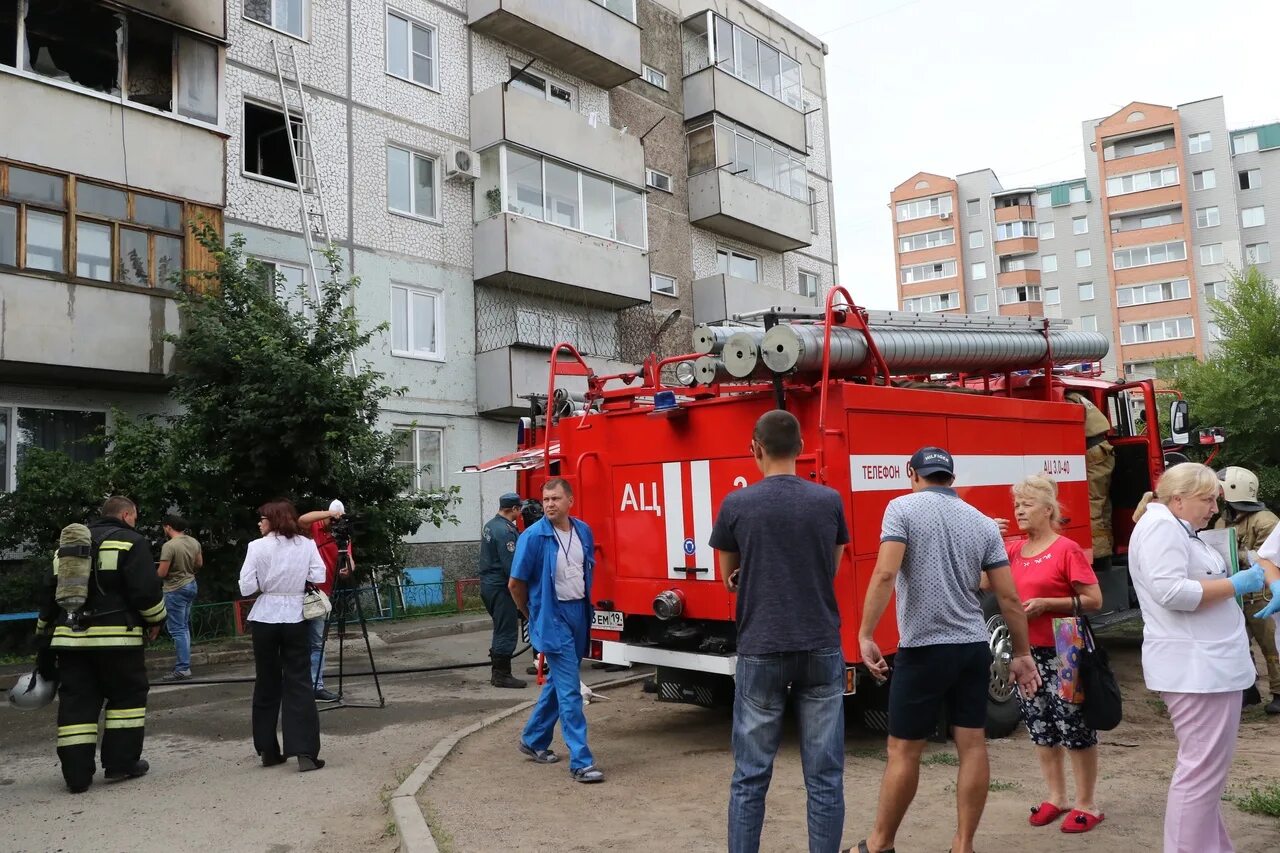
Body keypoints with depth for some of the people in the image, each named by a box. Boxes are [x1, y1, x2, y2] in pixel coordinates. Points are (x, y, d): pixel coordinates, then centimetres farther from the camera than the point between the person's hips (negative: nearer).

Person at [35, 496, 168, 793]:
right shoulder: (131, 542, -4)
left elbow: (51, 592, 21)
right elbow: (146, 589, -12)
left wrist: (45, 630, 28)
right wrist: (156, 620, 2)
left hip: (70, 637, 6)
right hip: (116, 636, -6)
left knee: (76, 702, 6)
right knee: (127, 696, 8)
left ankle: (77, 773, 5)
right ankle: (120, 762, 9)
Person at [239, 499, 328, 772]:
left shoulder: (257, 546, -6)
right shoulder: (307, 544, -1)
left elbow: (246, 587, -8)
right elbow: (319, 578, -6)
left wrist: (265, 583, 12)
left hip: (265, 619, 0)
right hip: (296, 618, 0)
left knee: (266, 683, 12)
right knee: (298, 683, 2)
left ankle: (268, 750, 19)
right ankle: (305, 751, -6)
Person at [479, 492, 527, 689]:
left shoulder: (489, 525, 12)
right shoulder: (505, 531, -20)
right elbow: (511, 565, -22)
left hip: (488, 584, 10)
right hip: (501, 588, -10)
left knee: (501, 630, 18)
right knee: (506, 632, -3)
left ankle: (497, 672, 24)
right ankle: (502, 675, 2)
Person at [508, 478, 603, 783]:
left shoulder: (583, 531, 1)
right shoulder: (533, 536, -15)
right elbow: (516, 583, -6)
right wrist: (533, 616, 5)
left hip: (579, 614, 6)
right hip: (553, 619, -6)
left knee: (558, 681, 18)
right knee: (570, 690, -8)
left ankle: (533, 740, 35)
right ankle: (581, 762, -3)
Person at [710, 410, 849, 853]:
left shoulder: (736, 504, -4)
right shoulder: (830, 501, 1)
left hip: (761, 651, -1)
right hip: (821, 651, 2)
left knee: (750, 777, 8)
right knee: (824, 776, 8)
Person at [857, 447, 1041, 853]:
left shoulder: (903, 508, -6)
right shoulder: (984, 523, 8)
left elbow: (885, 574, -18)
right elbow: (1009, 597, 6)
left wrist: (865, 635, -16)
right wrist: (1022, 654, 15)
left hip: (924, 648, -5)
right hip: (973, 648, 5)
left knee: (904, 750, 4)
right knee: (973, 745, 10)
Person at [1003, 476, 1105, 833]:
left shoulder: (1067, 549, -11)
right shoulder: (1012, 550, 6)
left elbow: (1094, 600, -12)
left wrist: (1045, 604, -22)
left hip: (1062, 652, -6)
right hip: (1028, 651, 6)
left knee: (1073, 724, 1)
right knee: (1039, 725, 13)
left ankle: (1086, 804, 14)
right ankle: (1055, 796, 27)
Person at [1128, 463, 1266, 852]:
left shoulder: (1176, 529, 20)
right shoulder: (1161, 525, -14)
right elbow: (1171, 591, -25)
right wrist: (1235, 584, -16)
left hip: (1207, 664, 11)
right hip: (1195, 668, -11)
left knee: (1206, 766, 16)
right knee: (1202, 768, -6)